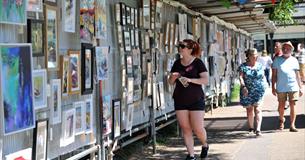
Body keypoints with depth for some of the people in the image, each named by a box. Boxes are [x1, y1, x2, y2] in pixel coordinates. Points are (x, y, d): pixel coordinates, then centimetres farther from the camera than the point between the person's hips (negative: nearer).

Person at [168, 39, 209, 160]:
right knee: (185, 128, 3)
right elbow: (170, 82, 14)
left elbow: (206, 80, -11)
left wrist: (190, 79, -23)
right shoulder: (177, 63, 8)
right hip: (180, 101, 4)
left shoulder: (197, 63, -4)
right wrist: (173, 76, -9)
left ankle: (205, 145, 26)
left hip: (196, 100, -4)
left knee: (198, 129, -4)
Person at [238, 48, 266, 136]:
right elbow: (241, 77, -10)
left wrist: (263, 86, 9)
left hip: (259, 91, 1)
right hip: (247, 92, -1)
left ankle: (258, 129, -16)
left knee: (258, 109, -10)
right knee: (249, 110, 10)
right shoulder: (243, 66, -1)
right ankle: (251, 127, 26)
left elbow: (263, 77, 17)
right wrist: (243, 87, -23)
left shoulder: (260, 65, 10)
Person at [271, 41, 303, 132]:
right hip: (281, 87, 0)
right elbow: (274, 75, 6)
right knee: (281, 106, 9)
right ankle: (281, 120, 35)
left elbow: (297, 75, 12)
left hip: (293, 87, 0)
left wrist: (300, 88, 9)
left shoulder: (294, 60, 9)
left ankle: (292, 125, -3)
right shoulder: (277, 60, 6)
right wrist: (273, 87, 1)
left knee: (292, 106, -5)